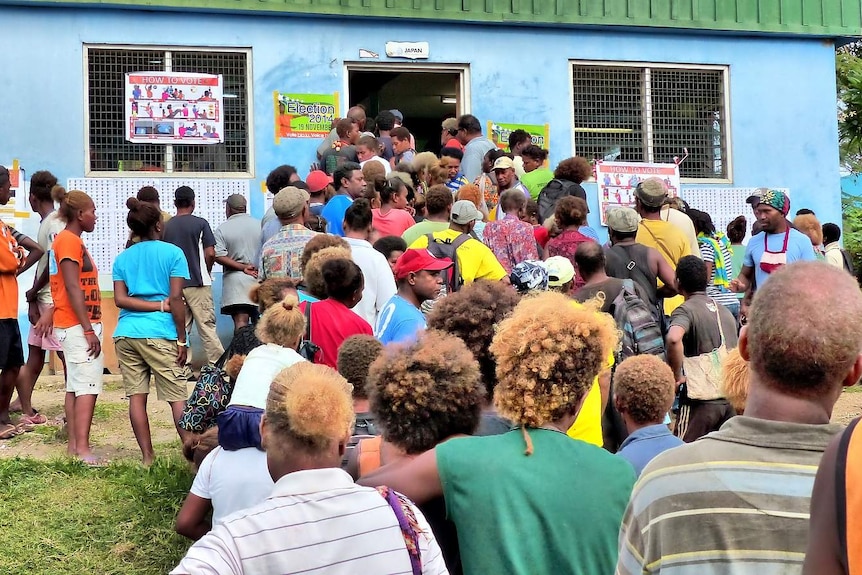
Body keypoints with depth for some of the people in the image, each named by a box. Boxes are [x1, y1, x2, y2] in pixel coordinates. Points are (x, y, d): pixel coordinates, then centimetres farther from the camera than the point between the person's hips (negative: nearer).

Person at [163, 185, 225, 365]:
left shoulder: (167, 226, 5)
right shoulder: (200, 223, -5)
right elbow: (210, 253, -8)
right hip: (198, 282, -3)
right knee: (207, 325, -2)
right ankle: (217, 363, -2)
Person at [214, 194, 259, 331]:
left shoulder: (222, 229, -1)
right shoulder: (260, 225, 5)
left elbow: (218, 256, -12)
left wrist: (242, 267, -11)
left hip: (235, 280, -3)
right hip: (259, 279, 3)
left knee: (240, 321, -9)